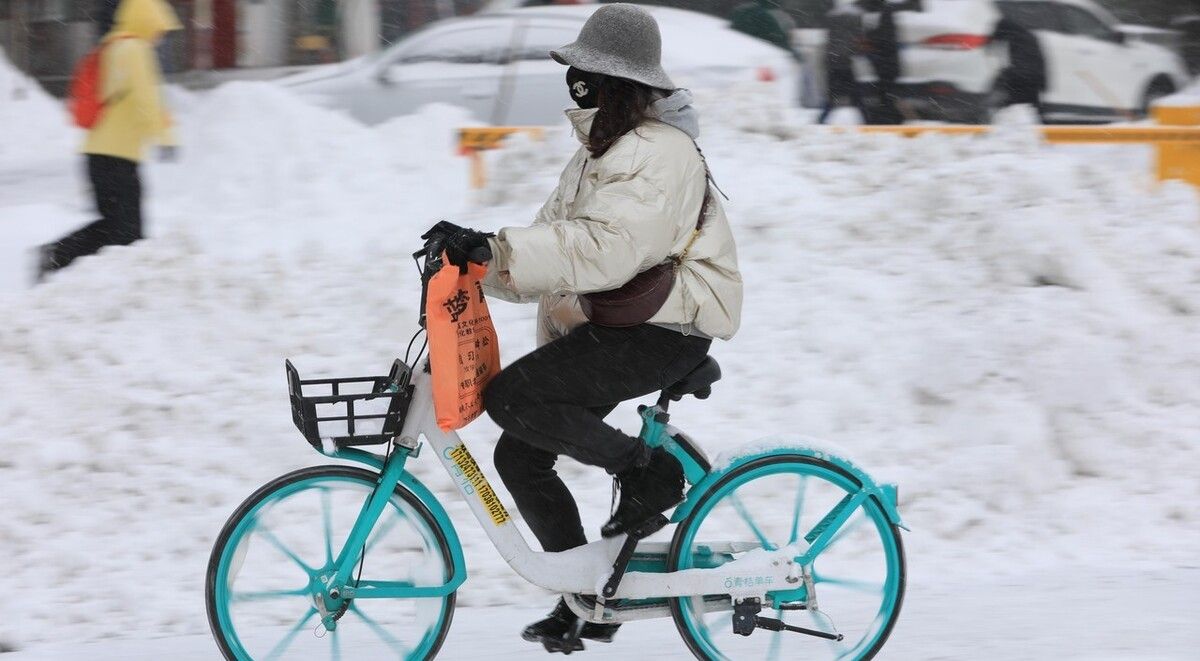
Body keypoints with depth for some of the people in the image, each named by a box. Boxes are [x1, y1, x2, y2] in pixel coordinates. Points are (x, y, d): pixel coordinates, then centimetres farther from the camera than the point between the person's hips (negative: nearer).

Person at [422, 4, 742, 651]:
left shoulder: (658, 155, -15)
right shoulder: (602, 150, 19)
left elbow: (604, 248, -30)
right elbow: (554, 239, 16)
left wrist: (498, 250, -34)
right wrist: (478, 257, -2)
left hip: (663, 331, -10)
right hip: (605, 329, 10)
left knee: (510, 396, -23)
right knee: (519, 458, 4)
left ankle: (647, 470, -8)